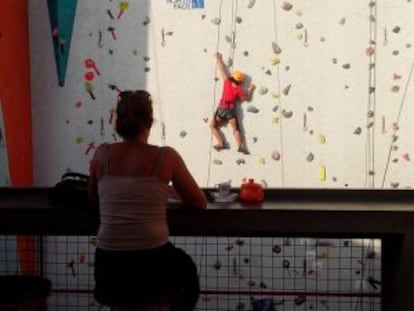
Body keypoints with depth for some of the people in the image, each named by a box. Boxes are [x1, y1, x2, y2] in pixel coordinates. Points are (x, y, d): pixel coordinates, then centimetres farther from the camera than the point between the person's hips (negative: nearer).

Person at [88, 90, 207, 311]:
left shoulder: (102, 154, 1)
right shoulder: (166, 156, -6)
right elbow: (199, 204, 6)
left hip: (108, 270, 3)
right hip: (152, 266, -2)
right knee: (186, 268, 34)